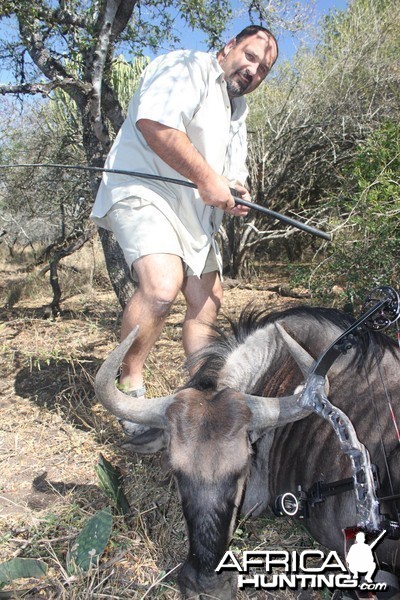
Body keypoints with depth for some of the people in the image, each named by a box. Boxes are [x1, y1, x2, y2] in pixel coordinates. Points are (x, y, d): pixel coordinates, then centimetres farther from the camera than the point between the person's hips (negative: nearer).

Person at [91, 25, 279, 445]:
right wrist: (206, 177, -21)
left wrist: (235, 190, 0)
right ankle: (130, 387, -13)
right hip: (143, 191, -9)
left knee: (207, 303, 9)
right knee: (162, 285, -32)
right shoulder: (187, 67, -4)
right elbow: (155, 123, -22)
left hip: (194, 212, 10)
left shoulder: (238, 110, 24)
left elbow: (234, 169, 24)